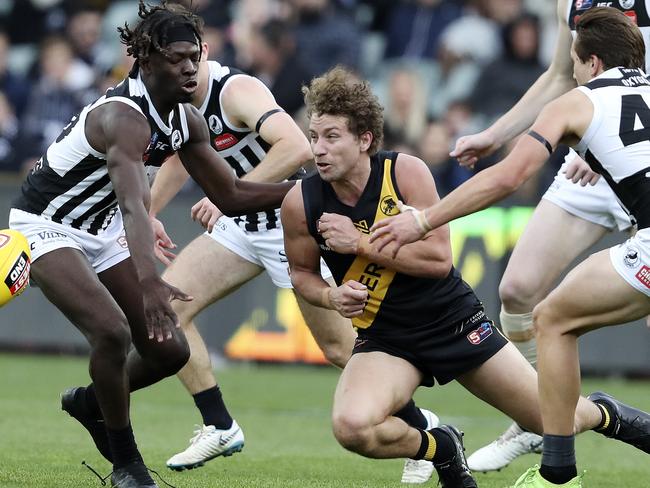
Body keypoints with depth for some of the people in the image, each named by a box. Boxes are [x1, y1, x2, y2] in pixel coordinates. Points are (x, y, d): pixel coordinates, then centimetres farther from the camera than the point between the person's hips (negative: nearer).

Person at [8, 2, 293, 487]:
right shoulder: (123, 116, -31)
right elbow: (135, 204, -46)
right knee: (112, 331, -28)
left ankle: (90, 402, 31)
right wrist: (149, 282, -60)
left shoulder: (187, 120, -5)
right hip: (47, 225, -8)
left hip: (101, 230, 8)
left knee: (170, 350, 2)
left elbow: (230, 195, 4)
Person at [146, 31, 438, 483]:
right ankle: (219, 428, 2)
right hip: (239, 224, 8)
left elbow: (297, 148, -41)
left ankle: (421, 427, 20)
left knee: (342, 348, -2)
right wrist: (147, 214, 18)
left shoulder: (238, 91, -26)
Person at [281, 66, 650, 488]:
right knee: (352, 426, -31)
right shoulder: (301, 204, -12)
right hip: (386, 337, 1)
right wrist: (332, 296, -16)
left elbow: (439, 257, -19)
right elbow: (302, 273, 6)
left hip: (454, 320, -1)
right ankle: (441, 450, 1)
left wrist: (361, 242, -25)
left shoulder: (406, 172, -16)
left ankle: (600, 413, 46)